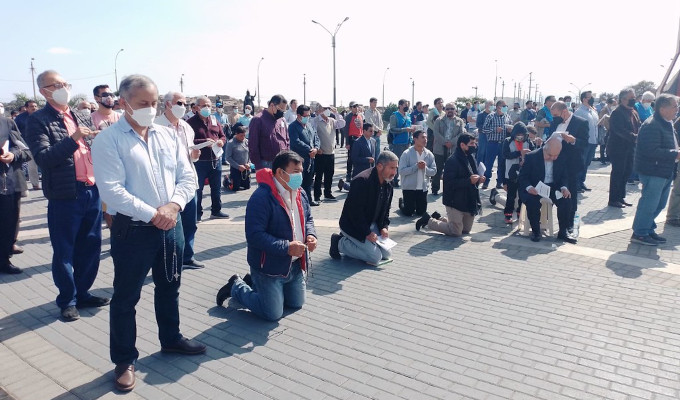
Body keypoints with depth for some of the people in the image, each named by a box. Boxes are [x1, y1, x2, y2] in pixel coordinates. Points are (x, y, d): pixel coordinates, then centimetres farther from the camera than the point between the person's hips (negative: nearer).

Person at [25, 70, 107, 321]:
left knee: (90, 247, 14)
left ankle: (82, 293, 30)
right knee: (64, 252, 6)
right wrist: (73, 139, -24)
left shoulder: (82, 118, 14)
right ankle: (67, 300, 22)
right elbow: (43, 158, -15)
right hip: (65, 195, -5)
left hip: (92, 191, 6)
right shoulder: (38, 121, -4)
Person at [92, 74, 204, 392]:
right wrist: (152, 214, -20)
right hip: (132, 230, -5)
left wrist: (174, 204, -14)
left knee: (169, 287, 20)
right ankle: (124, 360, 24)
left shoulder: (168, 136, 7)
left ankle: (171, 339, 41)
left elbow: (187, 177, 4)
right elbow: (112, 190, -18)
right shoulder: (108, 140, -9)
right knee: (125, 298, 7)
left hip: (171, 226, 5)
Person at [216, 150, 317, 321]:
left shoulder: (300, 194, 2)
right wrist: (287, 247, -29)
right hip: (269, 267, -8)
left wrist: (310, 235, -6)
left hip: (296, 265, 8)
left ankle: (254, 282, 37)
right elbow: (255, 235, -27)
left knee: (296, 304, 21)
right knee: (272, 314, -2)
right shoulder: (261, 198, -24)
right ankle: (236, 286, 22)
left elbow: (308, 219, 16)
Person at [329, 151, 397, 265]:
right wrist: (367, 233, -24)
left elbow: (385, 210, 13)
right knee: (375, 257, -15)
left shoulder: (387, 185, 2)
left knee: (387, 254, 5)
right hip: (352, 225, -9)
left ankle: (349, 240, 16)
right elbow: (355, 212, -27)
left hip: (371, 225, 9)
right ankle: (340, 243, 0)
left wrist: (384, 227, -4)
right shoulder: (362, 181, -26)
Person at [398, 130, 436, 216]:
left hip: (423, 188, 4)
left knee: (421, 212, 11)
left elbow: (434, 171, -1)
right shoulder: (407, 154, -12)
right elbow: (401, 171, -18)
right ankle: (401, 202, 34)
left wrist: (425, 168, -20)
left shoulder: (429, 154, -1)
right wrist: (416, 166, -24)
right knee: (408, 213, 3)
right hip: (409, 187, -4)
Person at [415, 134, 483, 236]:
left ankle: (438, 218, 33)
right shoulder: (452, 161, -18)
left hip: (469, 202, 9)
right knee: (455, 231, -2)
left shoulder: (471, 159, 8)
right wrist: (469, 181, -27)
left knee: (466, 230, 19)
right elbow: (449, 183, -24)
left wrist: (478, 179, -2)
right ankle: (428, 220, 16)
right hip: (455, 201, -8)